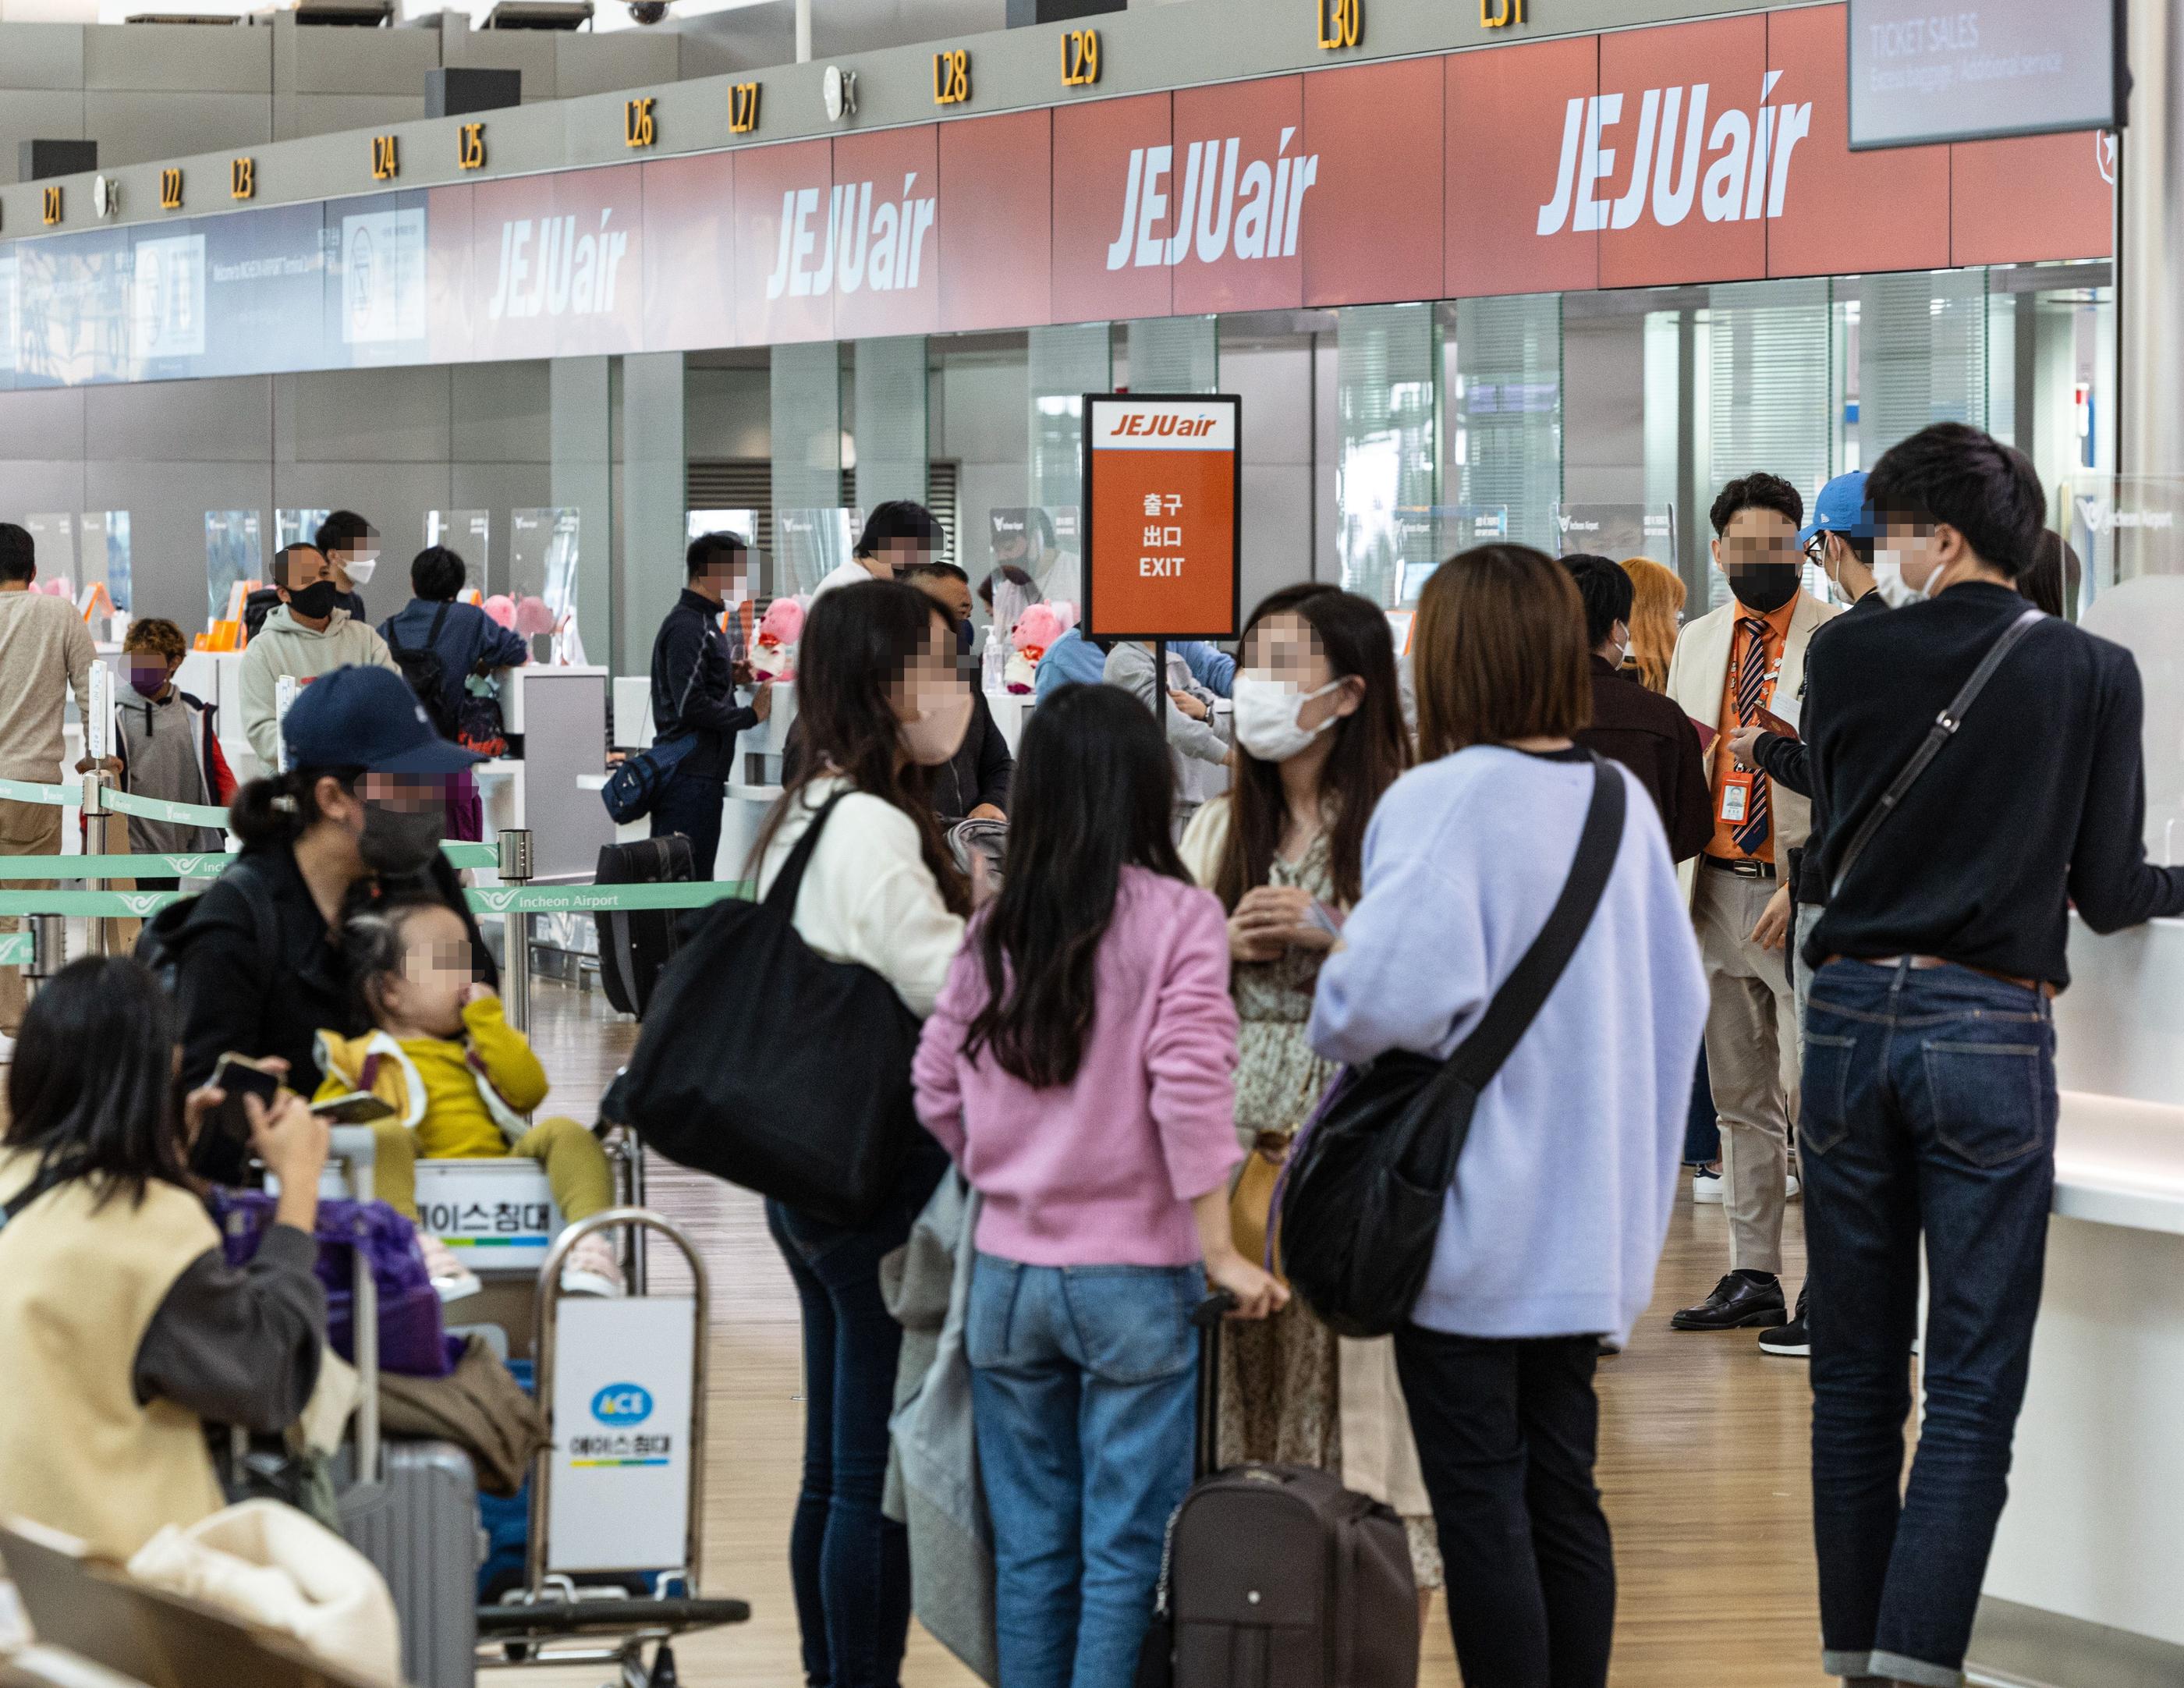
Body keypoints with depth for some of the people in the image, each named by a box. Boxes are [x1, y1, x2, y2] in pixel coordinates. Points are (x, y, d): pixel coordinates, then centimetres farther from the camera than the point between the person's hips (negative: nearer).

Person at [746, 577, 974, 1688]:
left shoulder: (803, 817, 12)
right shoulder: (873, 831, -19)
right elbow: (962, 996, -20)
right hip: (887, 1184, -10)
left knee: (834, 1469, 15)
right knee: (880, 1475, -4)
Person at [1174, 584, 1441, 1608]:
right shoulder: (1218, 830, 15)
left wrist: (1332, 935, -15)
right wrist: (1223, 948, -2)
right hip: (1238, 1123, 5)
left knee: (1361, 1360, -8)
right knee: (1242, 1368, 2)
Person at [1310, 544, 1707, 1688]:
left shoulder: (1442, 801, -17)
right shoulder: (1623, 801, 6)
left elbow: (1395, 993, -30)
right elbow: (1679, 999, 13)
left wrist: (1335, 1016, -9)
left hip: (1471, 1227, -7)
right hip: (1592, 1227, 7)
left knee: (1481, 1511, 0)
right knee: (1563, 1497, 13)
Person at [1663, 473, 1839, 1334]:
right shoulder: (1698, 641, 15)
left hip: (1802, 891, -7)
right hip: (1720, 885, 7)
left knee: (1811, 1094, -10)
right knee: (1740, 1097, 11)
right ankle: (1753, 1276, 16)